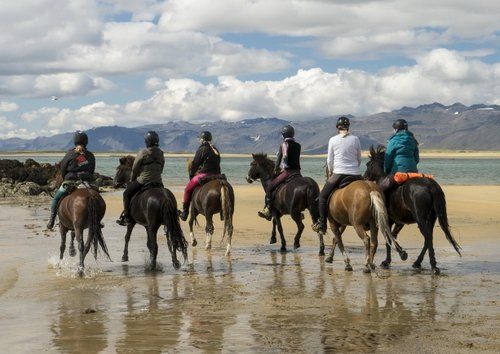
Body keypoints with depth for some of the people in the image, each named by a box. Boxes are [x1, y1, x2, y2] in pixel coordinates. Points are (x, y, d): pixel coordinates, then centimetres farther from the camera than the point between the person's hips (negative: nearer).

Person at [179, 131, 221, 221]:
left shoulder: (202, 149, -5)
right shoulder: (215, 150, 16)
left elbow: (195, 164, -2)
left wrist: (191, 175, 10)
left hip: (203, 174, -7)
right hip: (216, 175, 7)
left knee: (188, 189, 5)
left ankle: (185, 211, 2)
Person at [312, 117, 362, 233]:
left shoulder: (333, 140, 0)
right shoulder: (355, 139, 4)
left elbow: (329, 160, 4)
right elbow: (359, 159, 11)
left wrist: (330, 172, 21)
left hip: (339, 174, -2)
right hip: (355, 174, 2)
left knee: (323, 196, 11)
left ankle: (322, 224, 5)